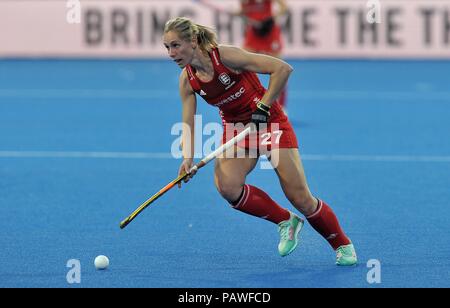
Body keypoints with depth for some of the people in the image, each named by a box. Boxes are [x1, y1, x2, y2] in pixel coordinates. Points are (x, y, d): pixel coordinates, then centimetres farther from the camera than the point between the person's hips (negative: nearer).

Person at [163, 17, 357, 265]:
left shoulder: (226, 56, -24)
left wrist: (263, 106, -24)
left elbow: (282, 69, -25)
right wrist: (187, 159, -23)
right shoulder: (187, 80, -6)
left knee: (301, 199, -8)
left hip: (270, 123, -5)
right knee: (227, 186, -25)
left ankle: (343, 245, 17)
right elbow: (188, 124, -5)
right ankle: (285, 221, -1)